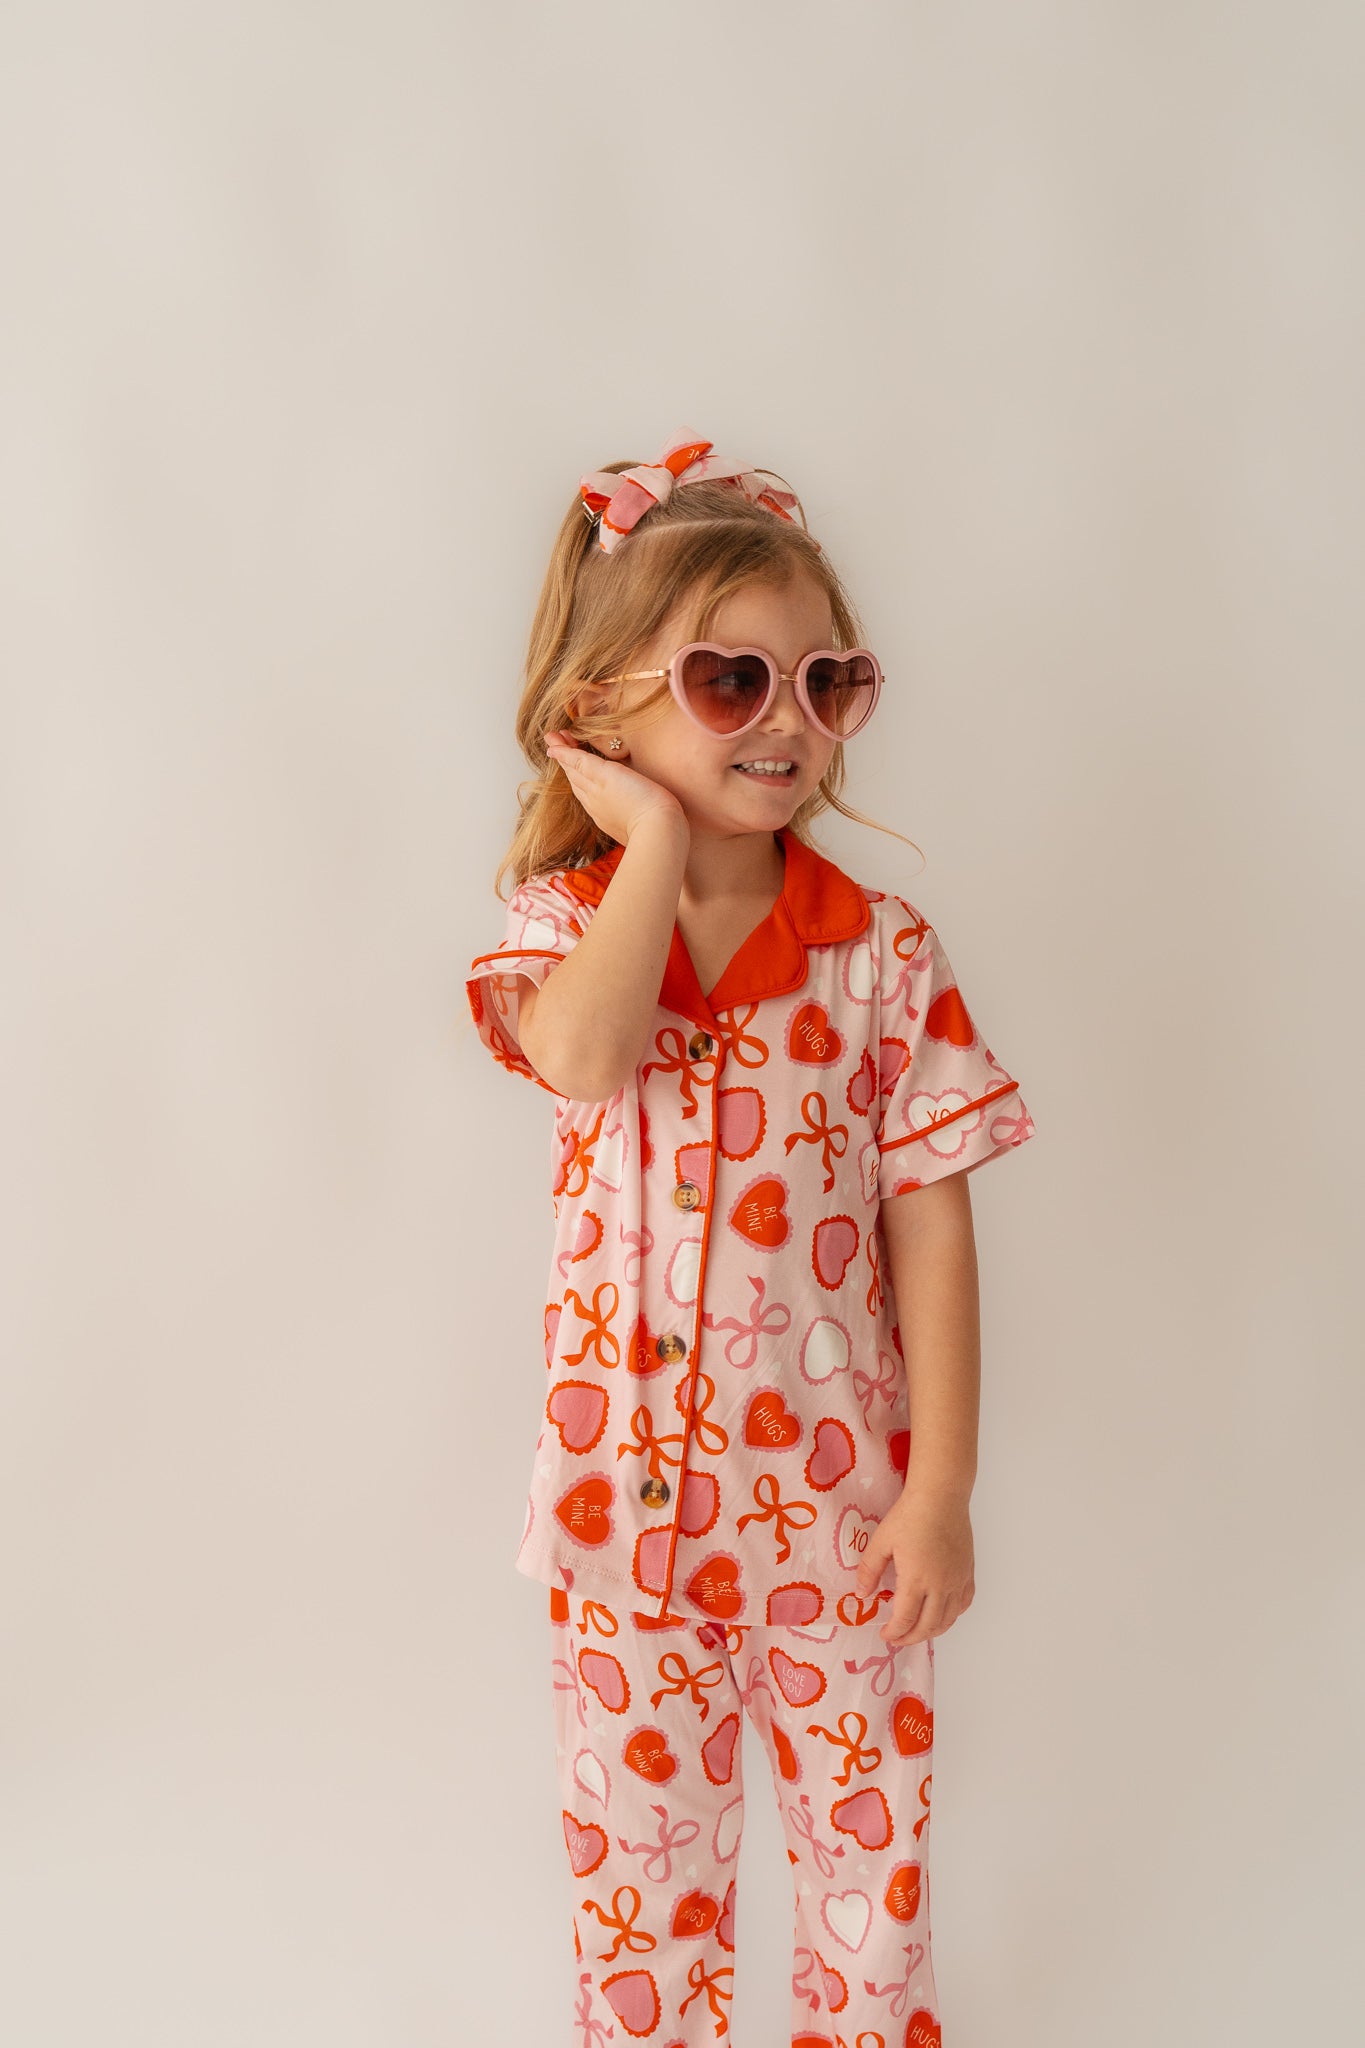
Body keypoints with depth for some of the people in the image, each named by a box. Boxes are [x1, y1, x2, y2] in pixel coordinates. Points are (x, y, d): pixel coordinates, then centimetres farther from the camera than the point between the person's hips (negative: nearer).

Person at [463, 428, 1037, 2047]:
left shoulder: (885, 955, -7)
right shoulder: (562, 923, -5)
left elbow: (930, 1227, -6)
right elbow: (586, 1057, -29)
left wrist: (940, 1489, -8)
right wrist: (657, 835, -21)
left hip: (835, 1491, 0)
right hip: (625, 1489, 1)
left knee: (869, 1840, 16)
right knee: (636, 1858, 17)